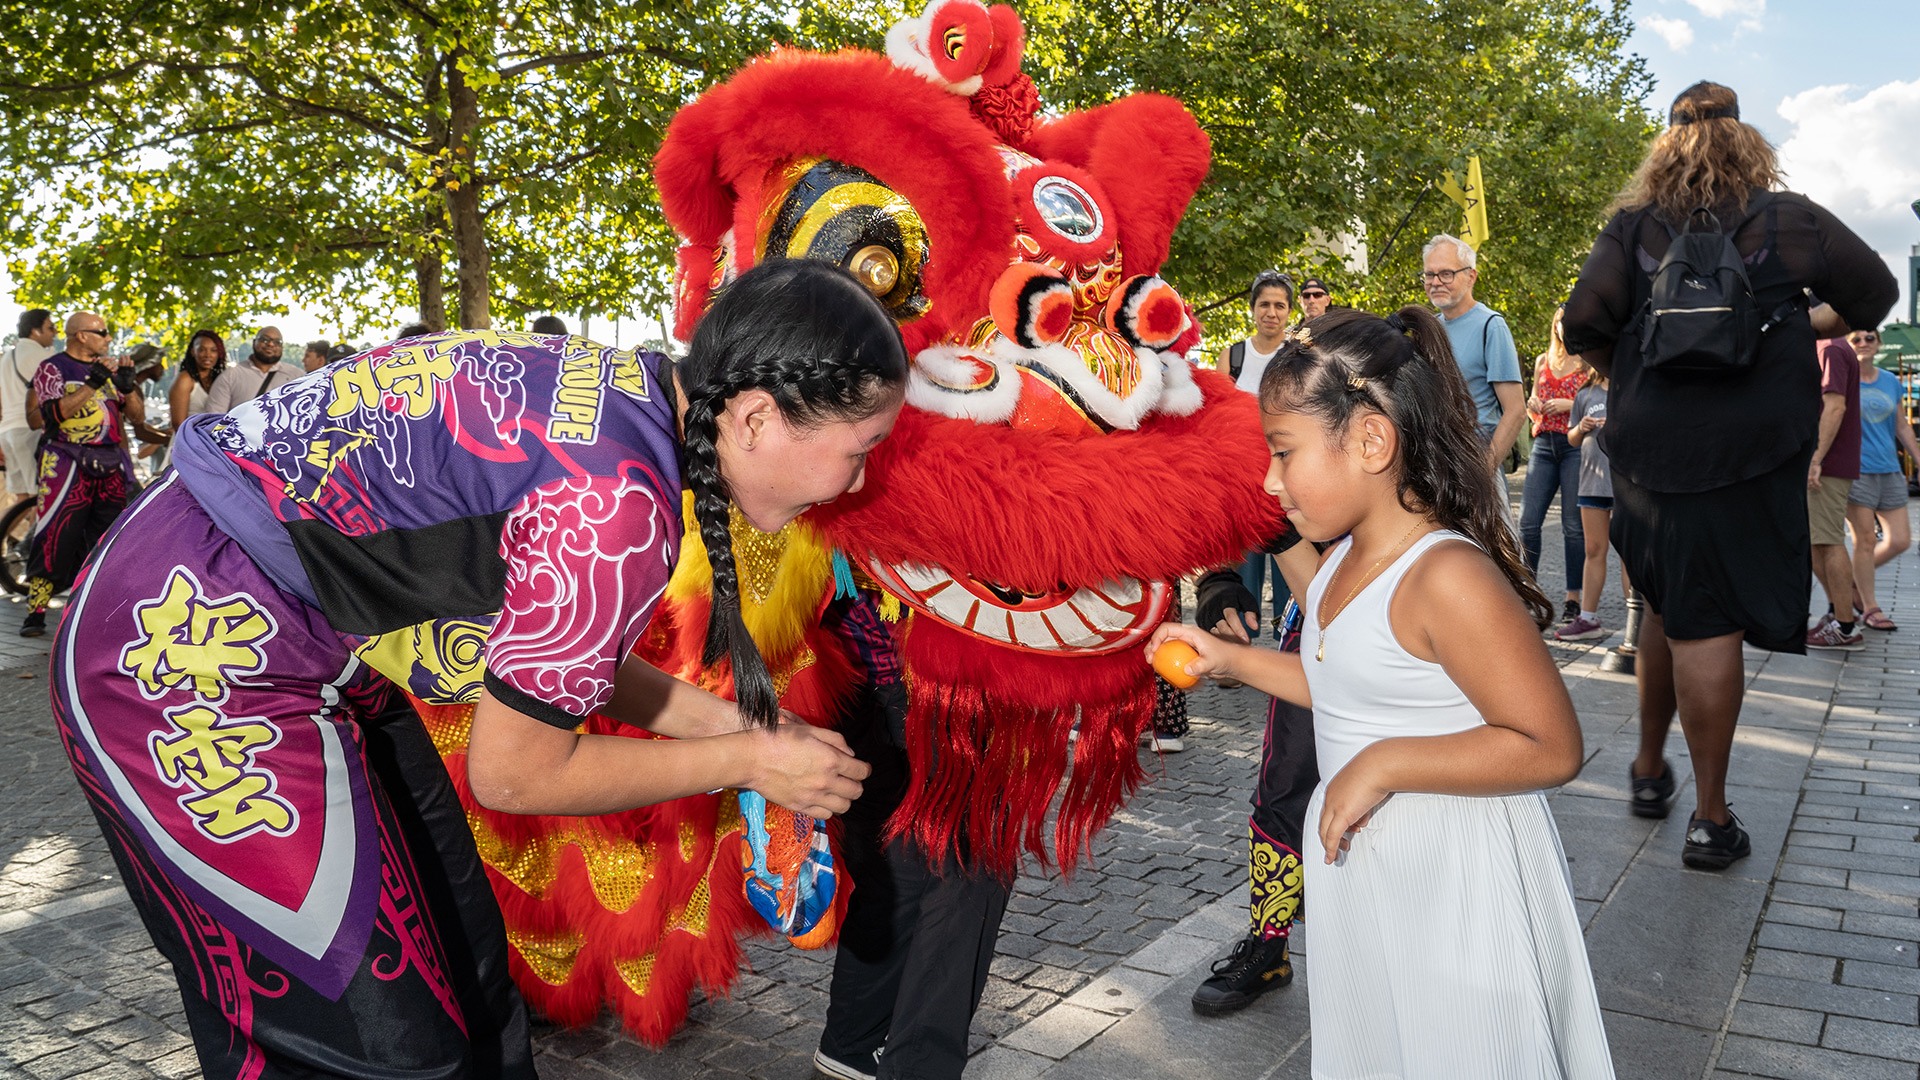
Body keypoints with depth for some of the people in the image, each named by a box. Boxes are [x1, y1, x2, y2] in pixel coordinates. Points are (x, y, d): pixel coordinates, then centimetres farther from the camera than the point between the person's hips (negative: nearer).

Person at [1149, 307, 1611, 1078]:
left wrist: (1384, 764, -26)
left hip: (1451, 882, -8)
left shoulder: (1446, 576, -26)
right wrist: (1231, 661, 7)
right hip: (1364, 868, 9)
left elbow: (1550, 746, -25)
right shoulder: (1344, 559, 2)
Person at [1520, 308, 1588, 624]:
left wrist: (1570, 405, -14)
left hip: (1576, 446, -4)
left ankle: (1573, 599, 5)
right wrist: (1532, 405, 3)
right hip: (1544, 445, 4)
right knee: (1528, 521, -3)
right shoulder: (1542, 361, 17)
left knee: (1573, 525, -2)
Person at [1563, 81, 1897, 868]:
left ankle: (1649, 767, 30)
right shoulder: (1790, 219, 1)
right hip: (1749, 452, -2)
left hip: (1647, 450, 2)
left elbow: (1583, 327, -7)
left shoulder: (1633, 226, 1)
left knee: (1668, 607, 19)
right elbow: (1874, 295, 11)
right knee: (1710, 624, -1)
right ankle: (1710, 819, 6)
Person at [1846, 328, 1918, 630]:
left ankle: (1855, 580, 23)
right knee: (1865, 540, -2)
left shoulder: (1891, 382, 11)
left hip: (1889, 470, 5)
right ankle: (1870, 608, 9)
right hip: (1855, 471, -5)